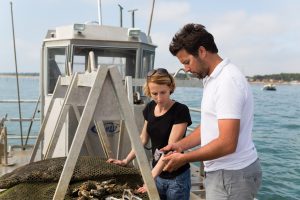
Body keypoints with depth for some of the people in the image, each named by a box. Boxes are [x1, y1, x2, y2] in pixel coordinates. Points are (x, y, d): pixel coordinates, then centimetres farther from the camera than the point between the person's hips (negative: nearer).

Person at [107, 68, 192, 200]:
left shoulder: (180, 111, -18)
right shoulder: (150, 108, 0)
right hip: (158, 174, 5)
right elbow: (143, 138, 10)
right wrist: (126, 161, 5)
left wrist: (152, 176, -31)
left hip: (176, 178, -5)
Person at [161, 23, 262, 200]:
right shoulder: (212, 78, 10)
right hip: (223, 171, 9)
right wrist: (181, 145, 8)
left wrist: (184, 158, -16)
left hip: (232, 174, -9)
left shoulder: (228, 81, -21)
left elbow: (227, 144, -26)